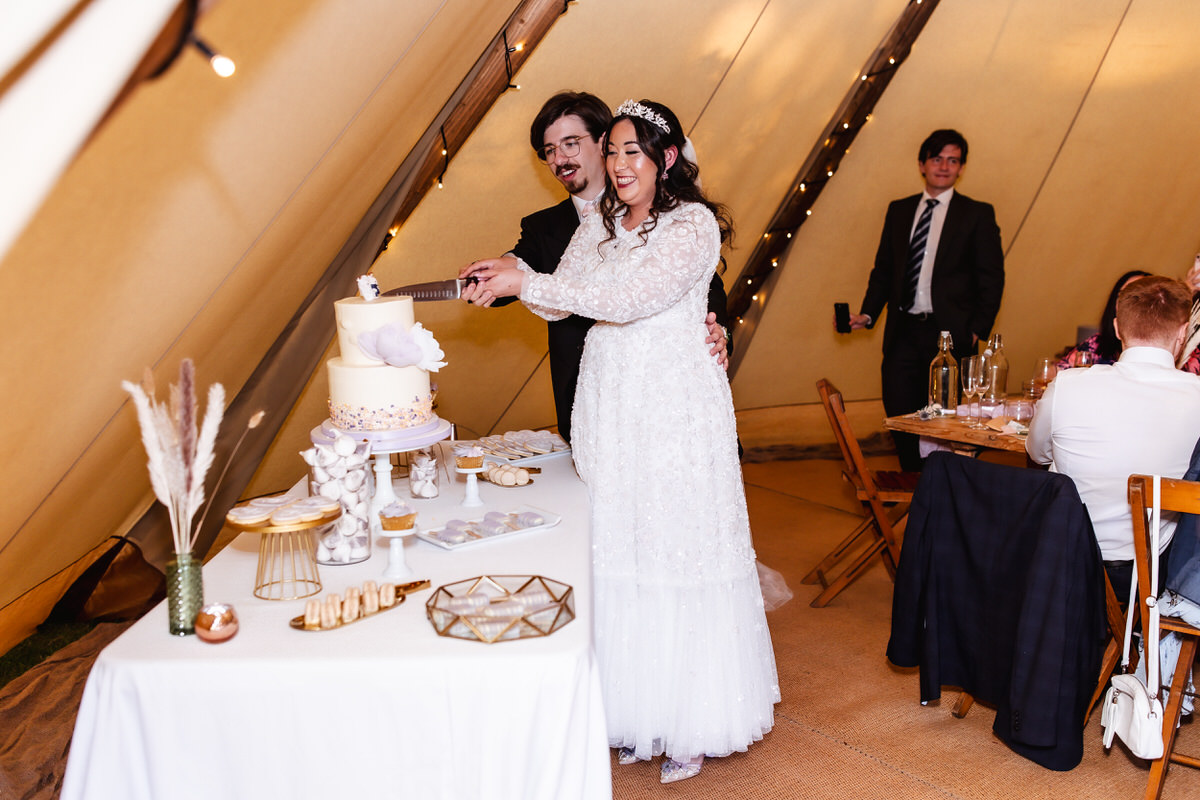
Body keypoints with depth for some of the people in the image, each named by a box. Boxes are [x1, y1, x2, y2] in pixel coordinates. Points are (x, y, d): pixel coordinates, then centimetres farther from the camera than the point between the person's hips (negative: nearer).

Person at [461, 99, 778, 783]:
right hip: (610, 407, 6)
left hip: (677, 406, -6)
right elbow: (558, 301, 10)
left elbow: (632, 297, -21)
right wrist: (517, 276, -10)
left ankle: (693, 723, 17)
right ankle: (636, 713, 22)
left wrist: (527, 282, -21)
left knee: (679, 543, 1)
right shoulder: (598, 226, 14)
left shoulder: (694, 223, -8)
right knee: (618, 548, 7)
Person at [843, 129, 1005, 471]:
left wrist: (977, 330, -8)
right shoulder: (898, 211, 15)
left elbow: (992, 279, 2)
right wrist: (867, 314, 2)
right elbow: (883, 270, 16)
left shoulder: (977, 214, 4)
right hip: (903, 333, 3)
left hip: (949, 334, -3)